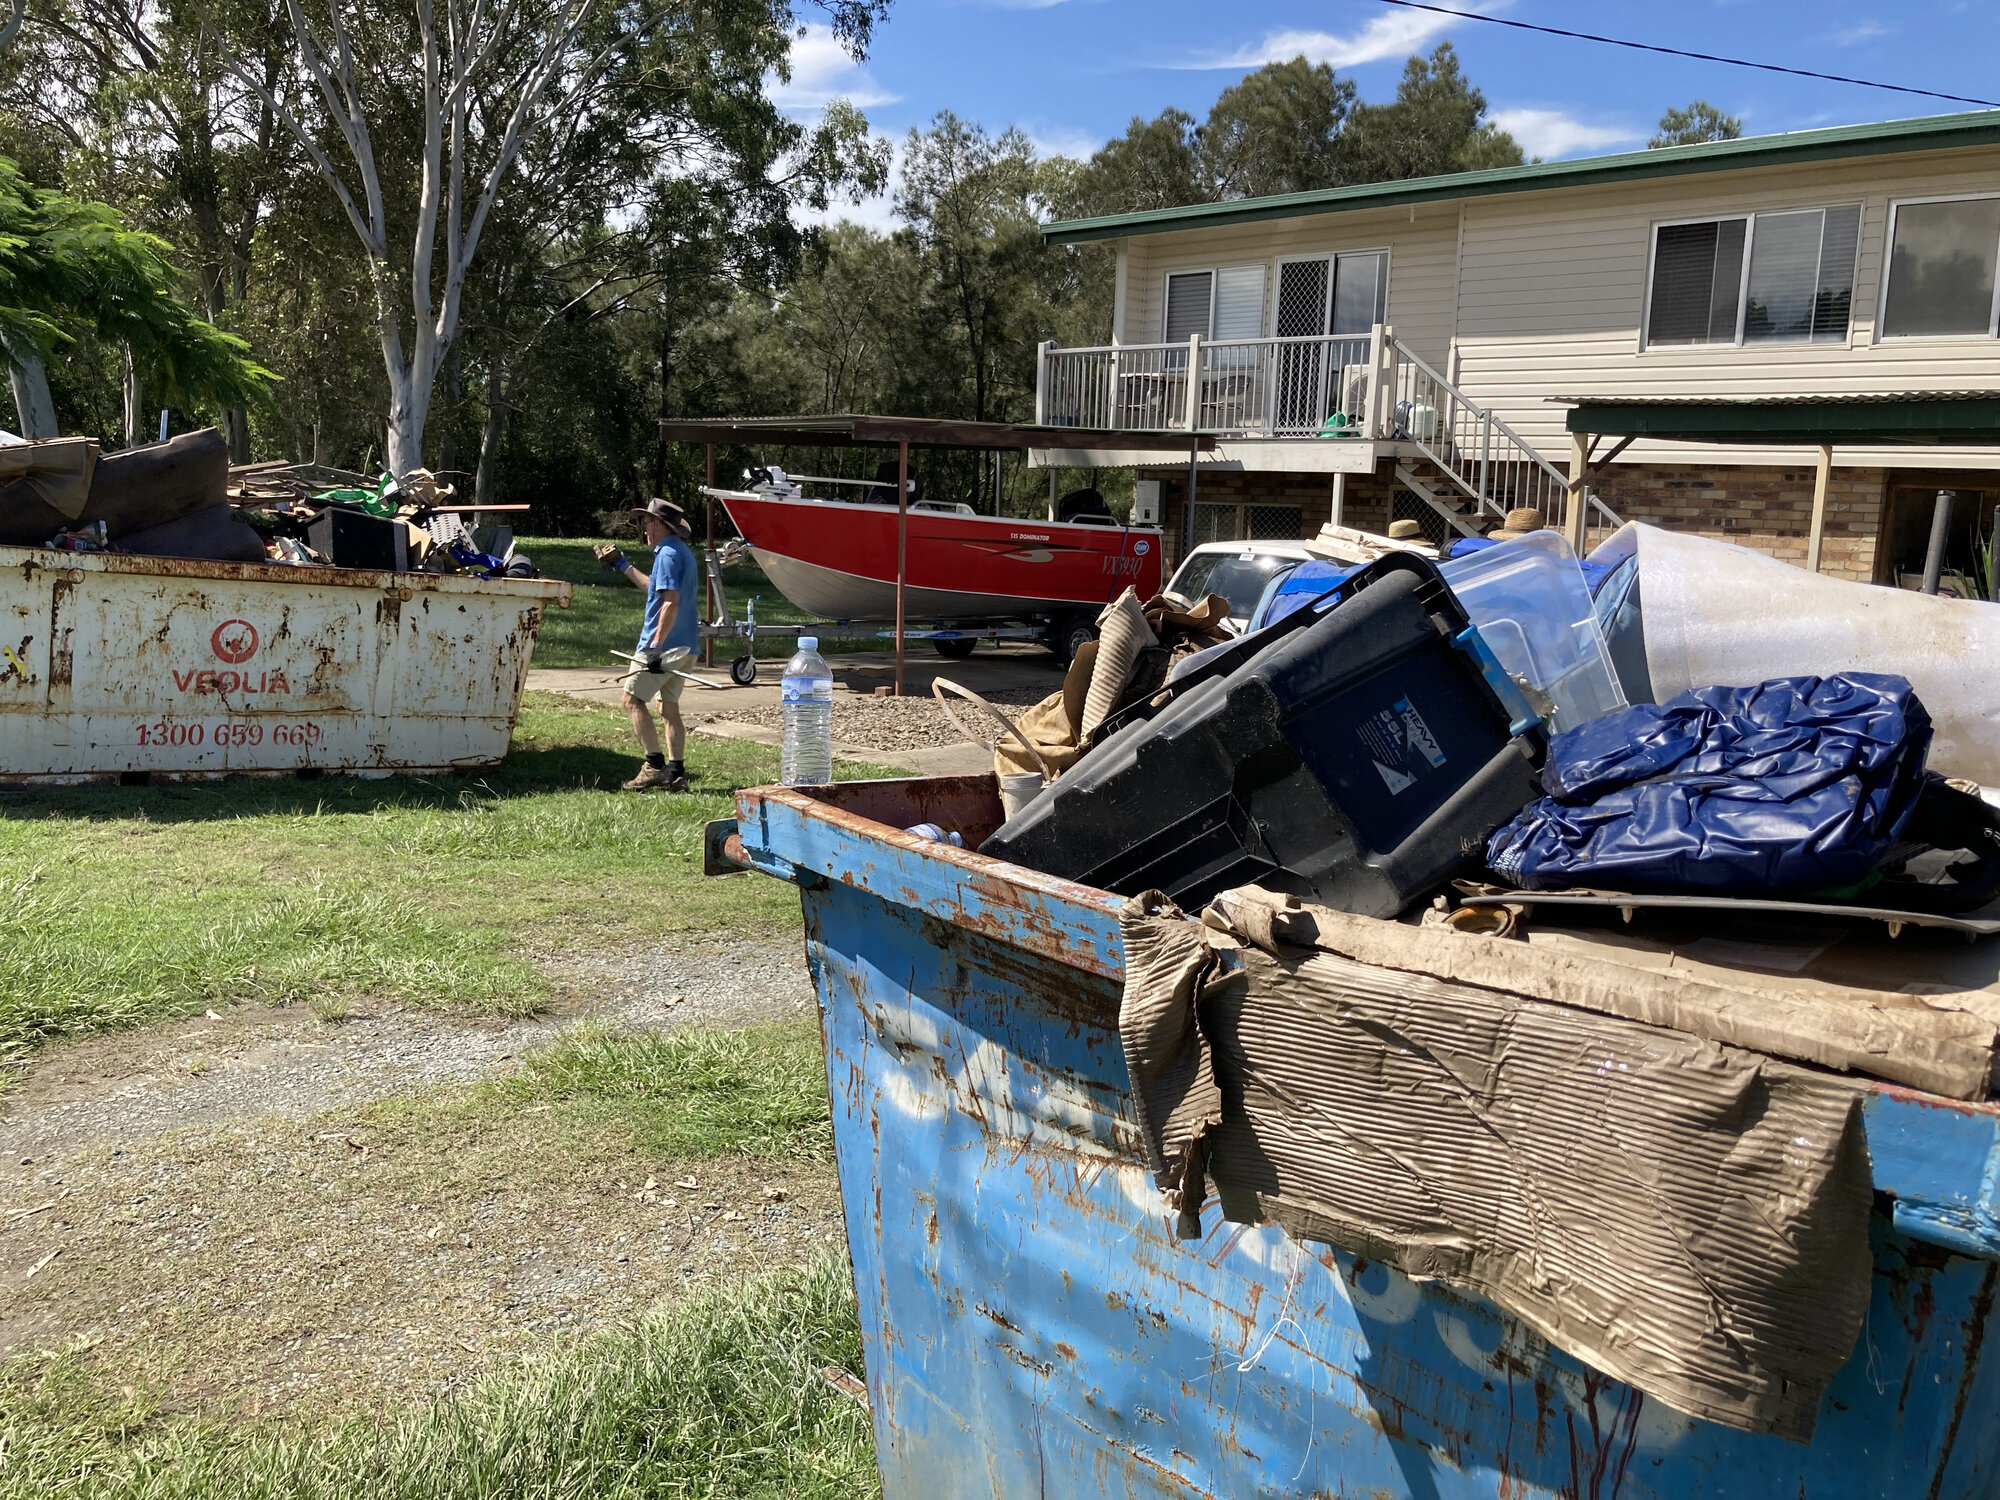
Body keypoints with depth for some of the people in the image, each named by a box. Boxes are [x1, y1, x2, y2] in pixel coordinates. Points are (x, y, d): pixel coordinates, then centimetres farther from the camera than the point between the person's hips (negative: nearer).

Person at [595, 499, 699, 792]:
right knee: (669, 707, 12)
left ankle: (654, 765, -8)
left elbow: (671, 602, -23)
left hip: (664, 644, -10)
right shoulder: (682, 551, 18)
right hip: (685, 646, 10)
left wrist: (656, 646, -25)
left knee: (633, 699, -2)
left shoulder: (668, 553, -14)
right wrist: (621, 565, 37)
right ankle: (676, 773, 11)